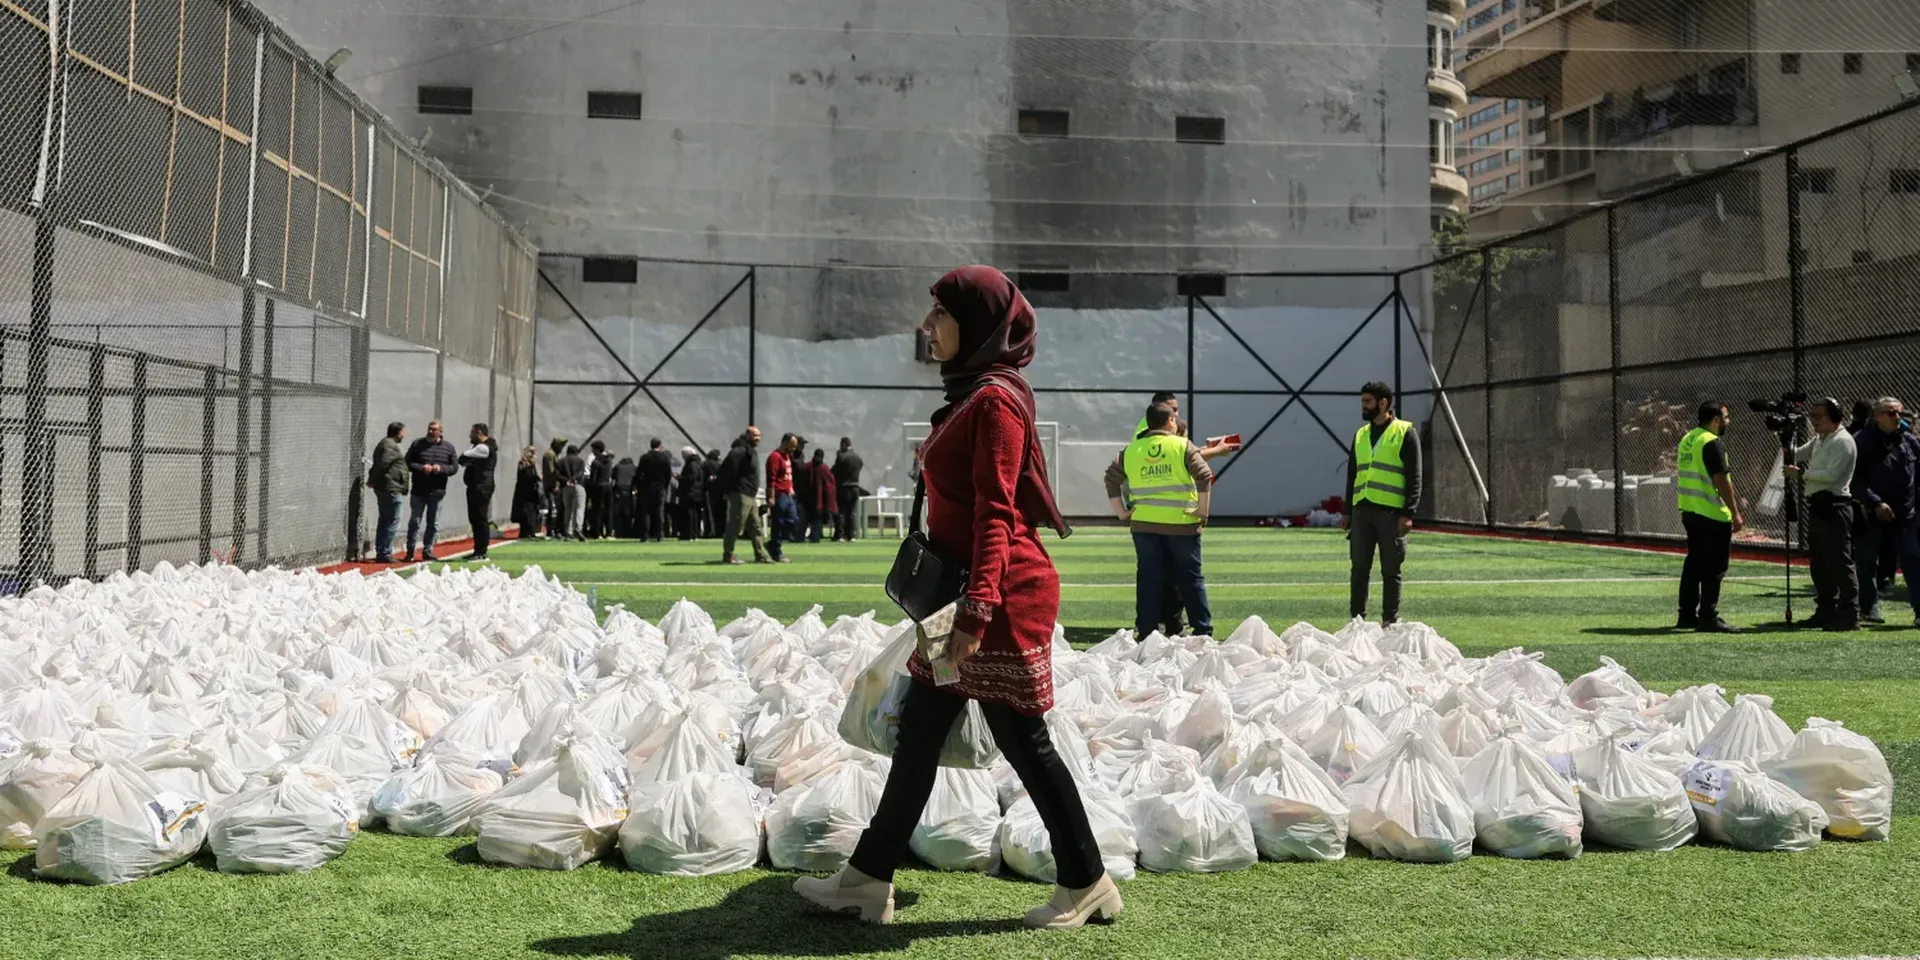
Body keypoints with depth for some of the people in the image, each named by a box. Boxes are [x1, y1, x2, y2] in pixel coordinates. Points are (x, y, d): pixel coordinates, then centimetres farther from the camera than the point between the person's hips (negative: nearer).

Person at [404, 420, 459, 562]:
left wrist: (441, 468, -13)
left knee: (433, 523, 7)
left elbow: (454, 467, 5)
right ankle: (410, 551, 7)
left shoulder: (448, 448, 5)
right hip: (419, 490, -1)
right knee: (415, 521, 1)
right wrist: (421, 468, -15)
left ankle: (427, 551, 18)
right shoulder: (417, 444, 2)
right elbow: (407, 462, 1)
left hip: (437, 491, 1)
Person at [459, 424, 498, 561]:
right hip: (476, 487, 11)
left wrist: (466, 461, 5)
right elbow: (464, 460, 18)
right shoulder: (480, 447, 21)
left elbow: (463, 458, -14)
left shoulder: (484, 448, -13)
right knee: (475, 519, 13)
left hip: (481, 488, -11)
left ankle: (482, 552, -8)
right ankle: (478, 550, 19)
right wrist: (468, 463, -1)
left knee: (480, 519, -9)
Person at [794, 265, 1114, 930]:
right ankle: (868, 880, 19)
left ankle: (1087, 886, 15)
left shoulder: (995, 400, -14)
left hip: (1001, 598, -10)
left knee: (1022, 740, 0)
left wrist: (976, 608, -27)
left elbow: (996, 513, -21)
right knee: (919, 729, 12)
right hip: (964, 592, 10)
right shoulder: (970, 394, 15)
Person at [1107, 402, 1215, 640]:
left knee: (1148, 579, 7)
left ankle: (1146, 632, 7)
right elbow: (1204, 476, -11)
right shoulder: (1182, 446, -1)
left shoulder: (1131, 450, 9)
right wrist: (1203, 511, -5)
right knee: (1191, 579, 7)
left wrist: (1122, 513, 11)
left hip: (1144, 523, 2)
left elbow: (1111, 479, 8)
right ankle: (1203, 630, 9)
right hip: (1181, 523, -2)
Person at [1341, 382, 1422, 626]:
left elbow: (1414, 477, -5)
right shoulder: (1360, 435, 17)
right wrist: (1347, 512, 14)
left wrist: (1408, 514, -12)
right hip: (1362, 511, 5)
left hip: (1391, 513, -5)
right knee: (1359, 568, 5)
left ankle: (1390, 621, 11)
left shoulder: (1405, 433, -1)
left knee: (1391, 571, 3)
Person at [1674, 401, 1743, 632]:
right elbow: (1721, 481, -19)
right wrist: (1735, 513, -15)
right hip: (1713, 516, -9)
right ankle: (1708, 618, -1)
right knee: (1714, 569, -3)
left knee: (1694, 564, 14)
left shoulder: (1687, 440, 12)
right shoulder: (1713, 443, -15)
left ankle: (1687, 615, 17)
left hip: (1690, 512, 9)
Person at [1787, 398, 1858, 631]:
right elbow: (1796, 455, 24)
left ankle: (1849, 616, -4)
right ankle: (1826, 611, 22)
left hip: (1834, 507, -10)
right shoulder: (1819, 440, 17)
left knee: (1840, 563, -7)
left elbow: (1831, 475, -21)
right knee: (1818, 564, 14)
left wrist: (1800, 473, -16)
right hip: (1817, 506, 10)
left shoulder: (1842, 441, -11)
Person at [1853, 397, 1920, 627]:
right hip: (1872, 514, -3)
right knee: (1868, 562, 5)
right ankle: (1869, 608, 16)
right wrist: (1875, 503, -17)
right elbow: (1856, 479, -10)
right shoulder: (1864, 442, -6)